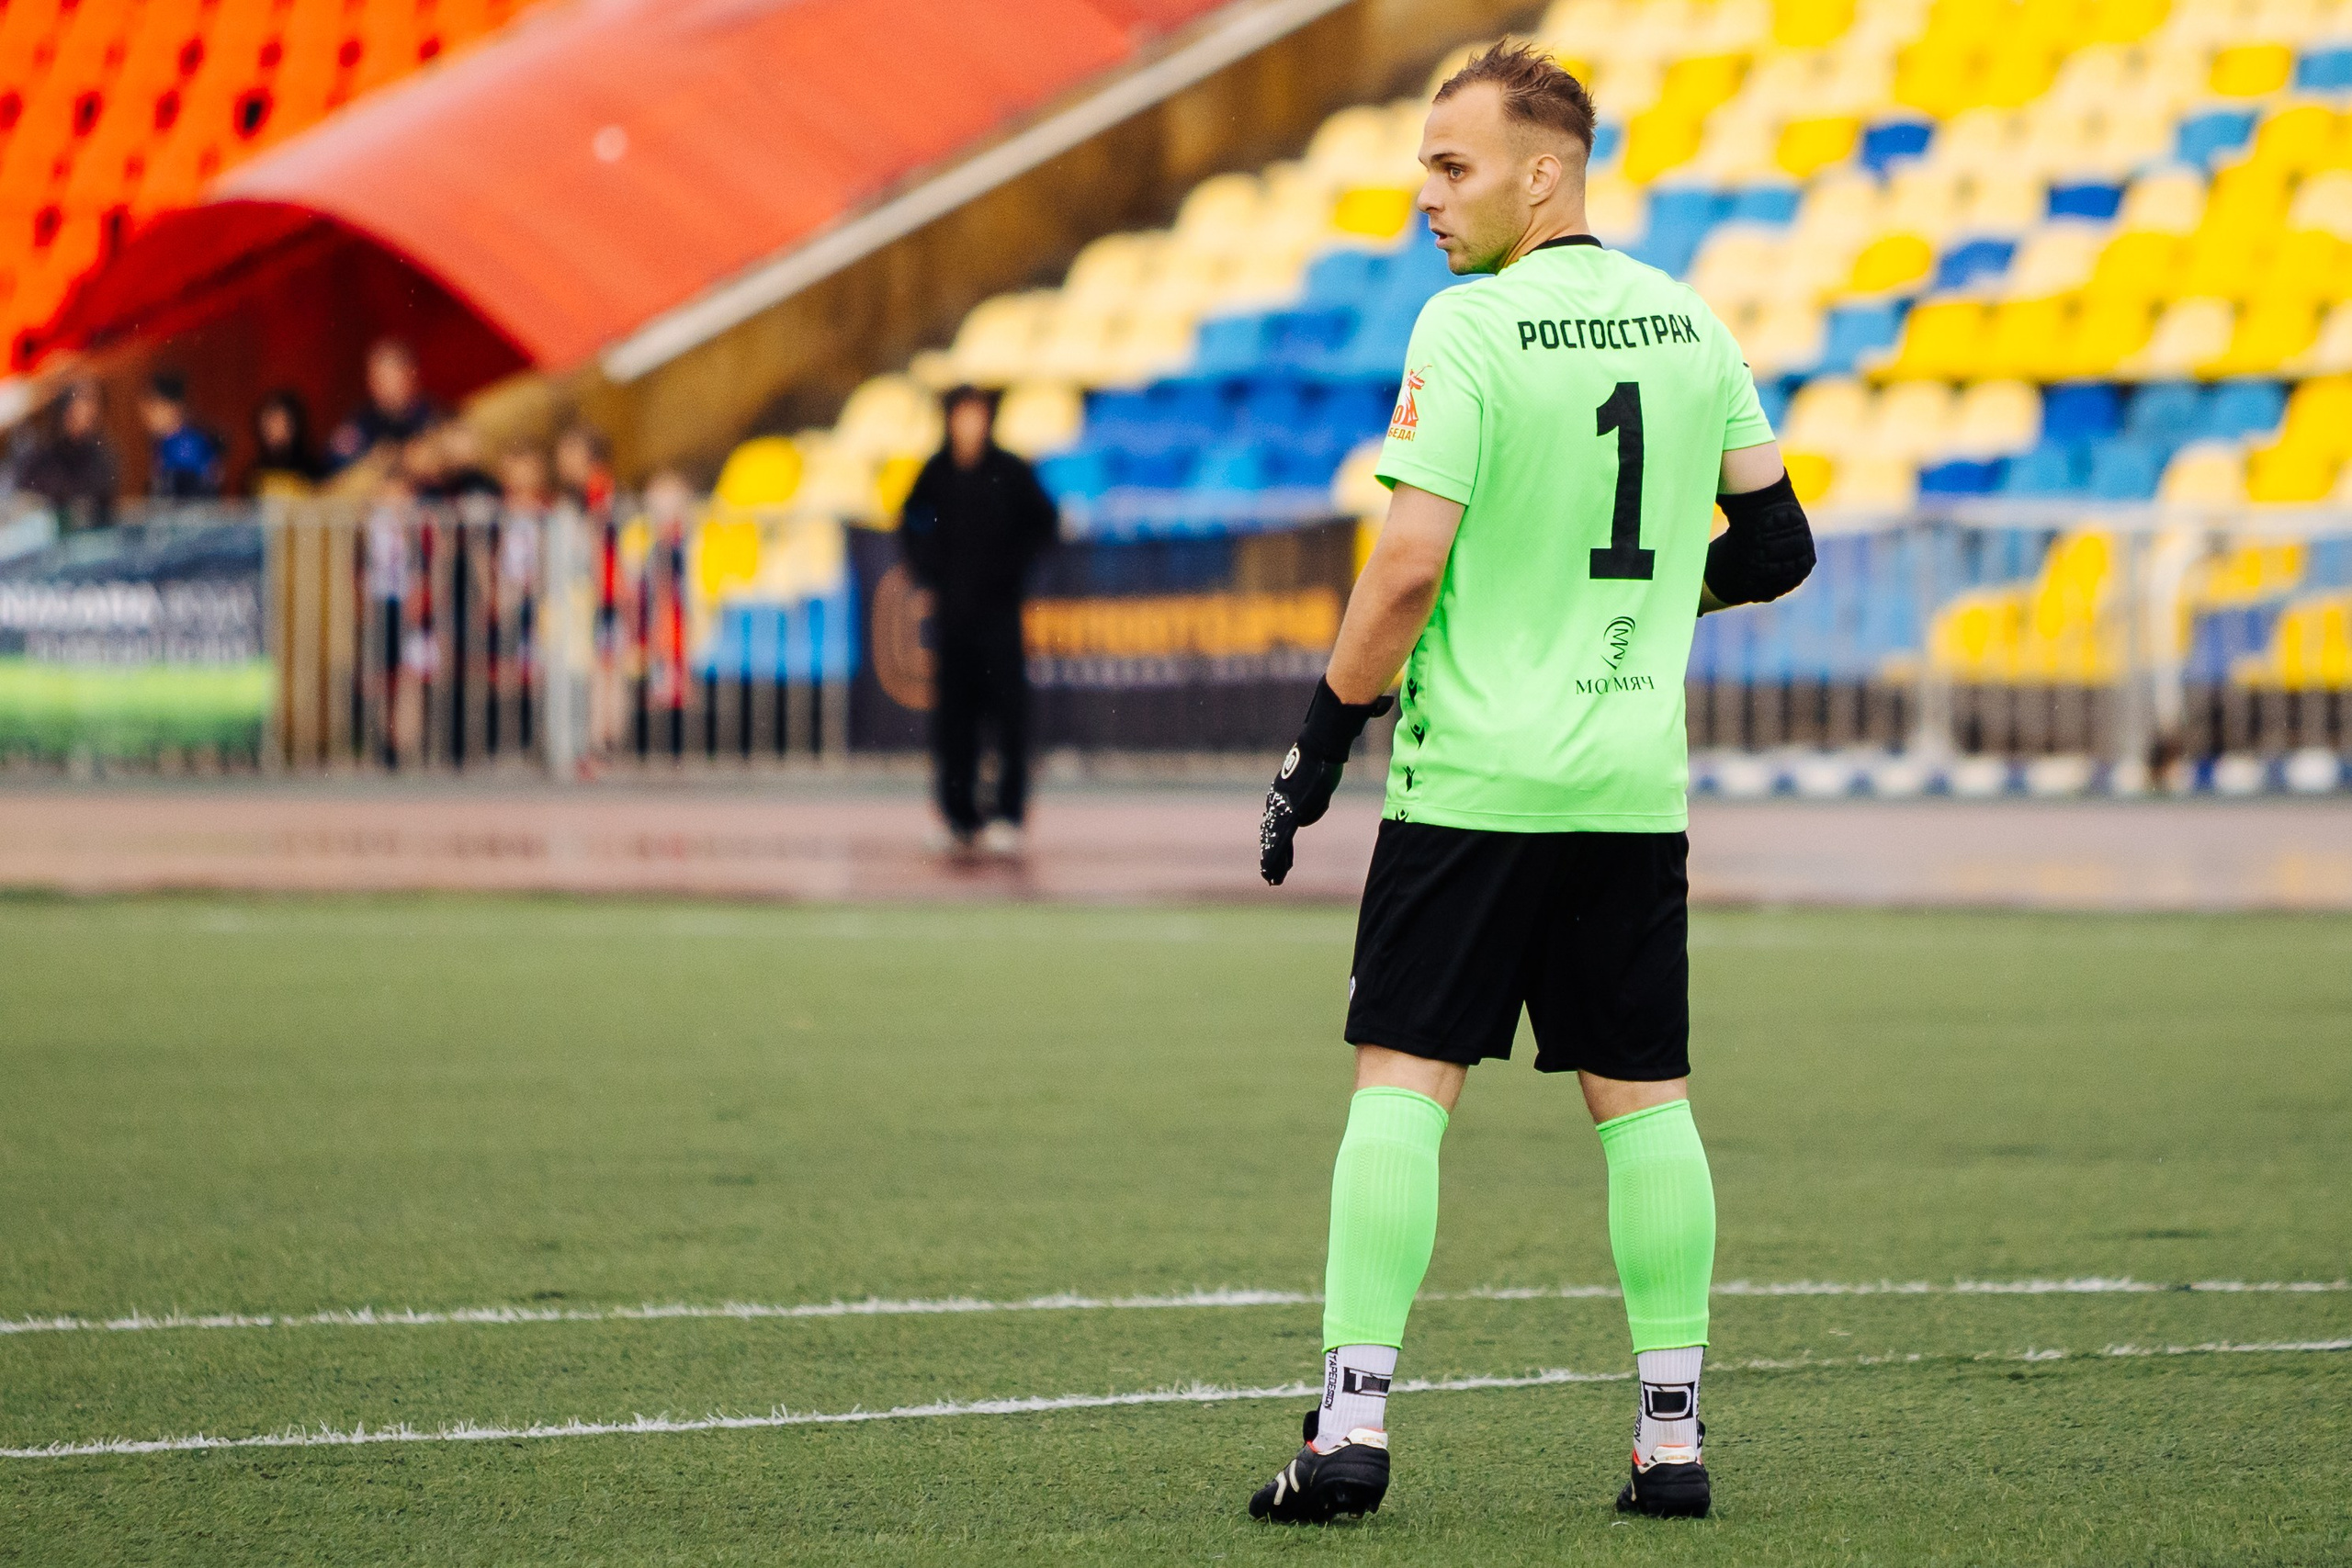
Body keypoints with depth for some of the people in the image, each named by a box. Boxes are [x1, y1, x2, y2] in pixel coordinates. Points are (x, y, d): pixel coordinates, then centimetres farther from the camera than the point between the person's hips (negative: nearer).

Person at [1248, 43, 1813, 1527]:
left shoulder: (1470, 327, -11)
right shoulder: (1690, 323, 8)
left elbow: (1410, 568, -15)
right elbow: (1776, 545, 14)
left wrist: (1323, 739, -6)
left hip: (1474, 776, -5)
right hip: (1636, 783, 5)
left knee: (1404, 1079, -2)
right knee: (1644, 1095, 8)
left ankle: (1354, 1420, -8)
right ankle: (1674, 1432, 7)